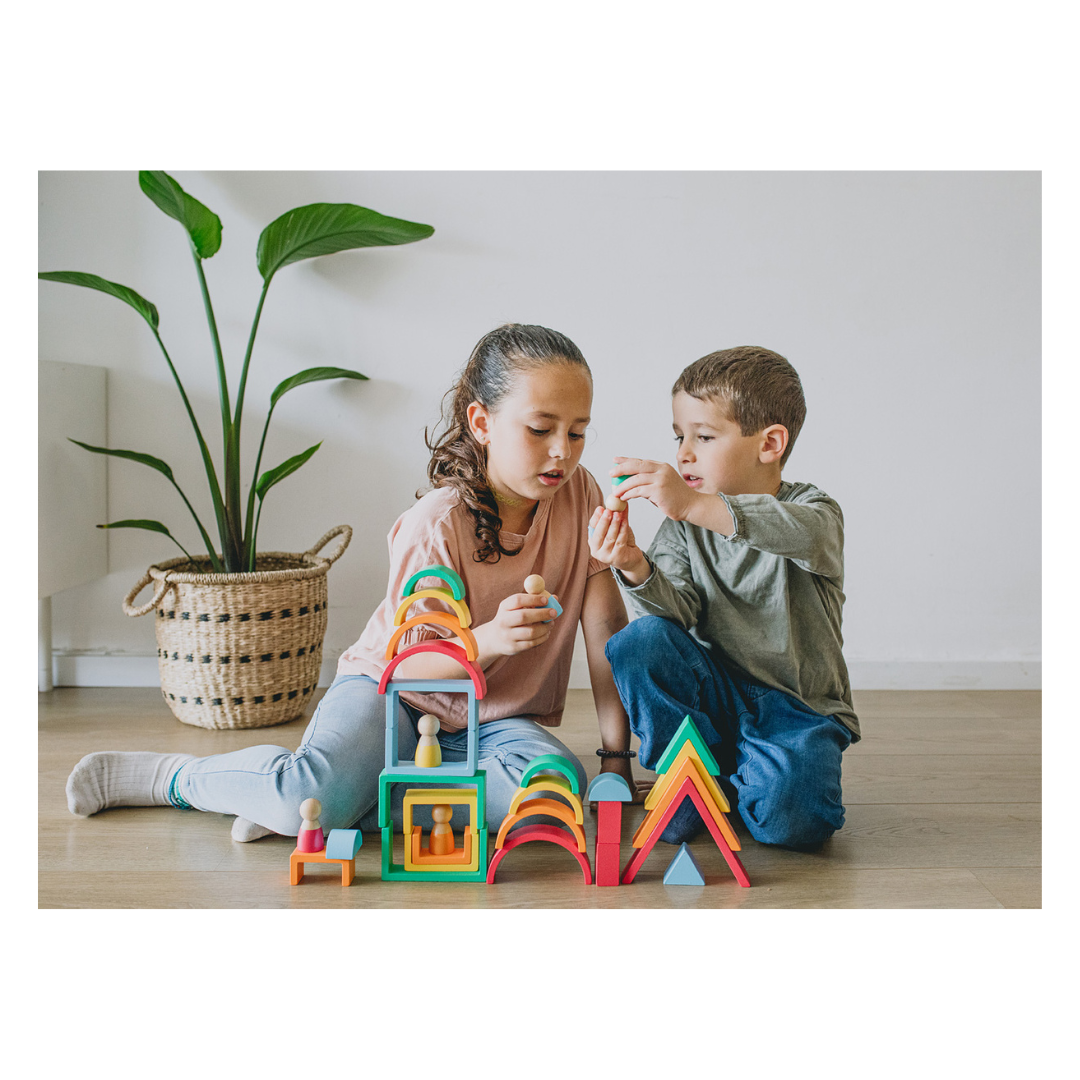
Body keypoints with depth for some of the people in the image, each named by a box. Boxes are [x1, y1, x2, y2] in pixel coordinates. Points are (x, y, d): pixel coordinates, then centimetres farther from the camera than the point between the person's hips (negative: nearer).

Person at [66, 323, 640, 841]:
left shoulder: (578, 493, -9)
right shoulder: (434, 525, -20)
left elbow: (605, 625, -7)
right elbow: (408, 661, -18)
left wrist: (616, 754, -9)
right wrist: (489, 640, -38)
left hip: (491, 718, 4)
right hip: (393, 690, -3)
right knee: (316, 789, -33)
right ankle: (177, 777, 0)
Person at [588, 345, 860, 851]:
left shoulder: (813, 510, -10)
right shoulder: (682, 523, -1)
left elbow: (799, 533, -37)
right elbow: (680, 612, -14)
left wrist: (697, 505, -50)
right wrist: (636, 571, -36)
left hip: (798, 709, -3)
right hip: (718, 693, 3)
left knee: (790, 818, -30)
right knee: (641, 641, -24)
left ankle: (733, 785, 6)